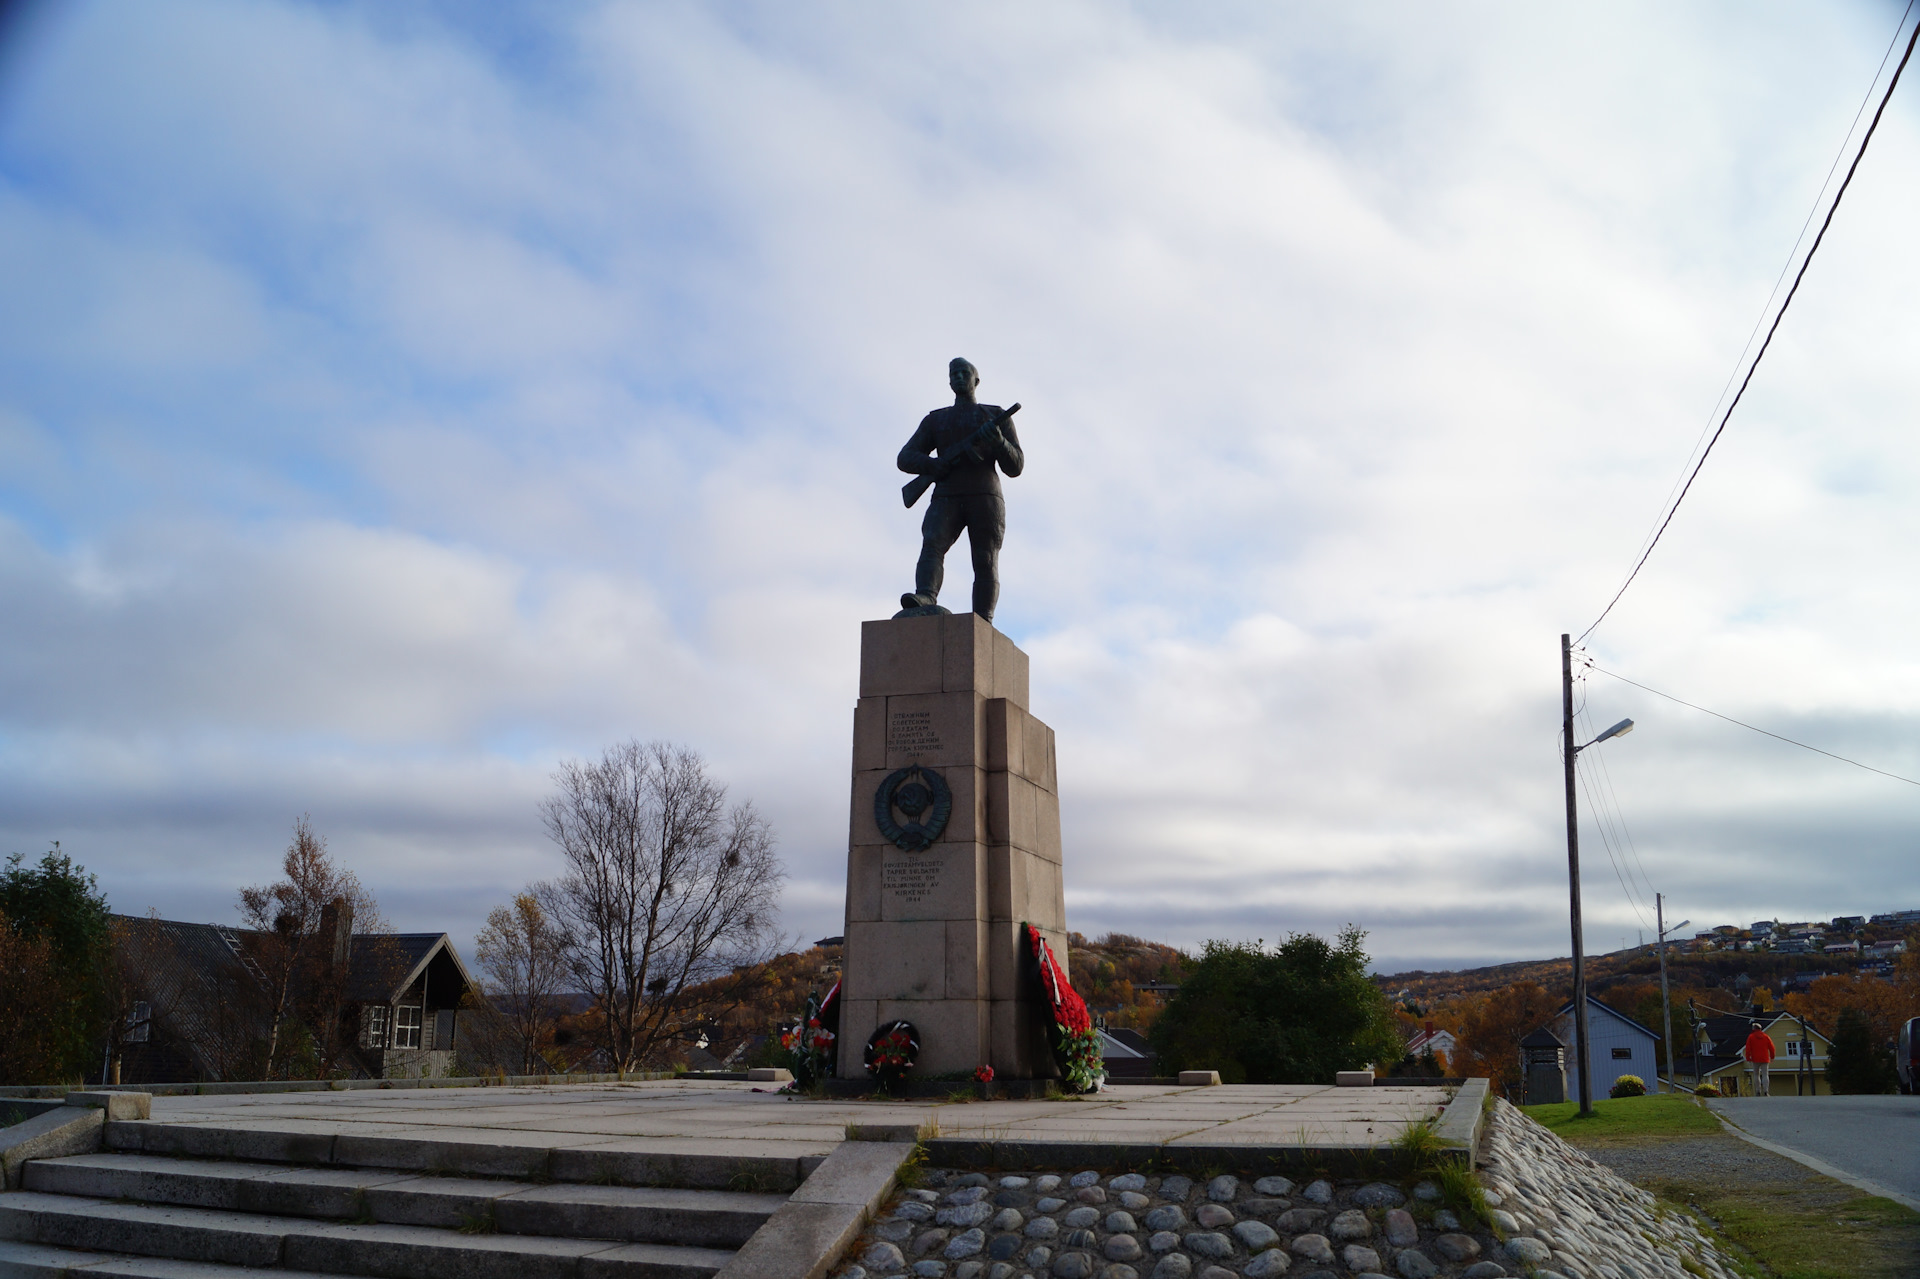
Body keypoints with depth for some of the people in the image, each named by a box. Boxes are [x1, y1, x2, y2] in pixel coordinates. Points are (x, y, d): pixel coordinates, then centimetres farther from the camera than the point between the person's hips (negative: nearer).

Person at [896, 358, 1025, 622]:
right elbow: (906, 459, 12)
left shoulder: (997, 416, 17)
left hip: (986, 499, -1)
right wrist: (938, 465, -9)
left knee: (986, 563, -15)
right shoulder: (935, 419, 22)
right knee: (932, 547, -25)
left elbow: (1015, 467, 9)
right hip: (946, 499, 1)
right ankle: (925, 600, -46)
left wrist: (999, 443, -13)